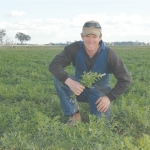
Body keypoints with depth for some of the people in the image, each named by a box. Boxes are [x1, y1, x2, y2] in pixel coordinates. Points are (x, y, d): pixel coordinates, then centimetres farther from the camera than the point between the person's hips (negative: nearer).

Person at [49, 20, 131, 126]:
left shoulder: (109, 54, -20)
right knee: (59, 79, -26)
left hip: (99, 93, -1)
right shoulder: (74, 48, -17)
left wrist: (109, 97, -23)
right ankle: (74, 114, -15)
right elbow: (54, 65, -24)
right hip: (79, 89, 1)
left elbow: (125, 79, -15)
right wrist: (69, 81, -40)